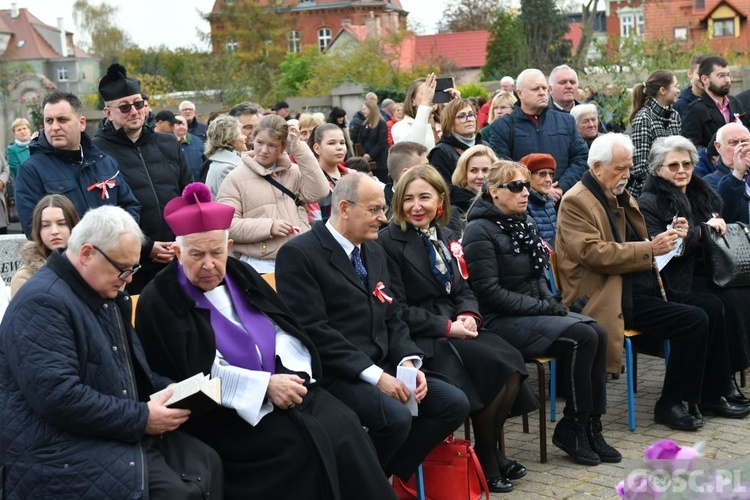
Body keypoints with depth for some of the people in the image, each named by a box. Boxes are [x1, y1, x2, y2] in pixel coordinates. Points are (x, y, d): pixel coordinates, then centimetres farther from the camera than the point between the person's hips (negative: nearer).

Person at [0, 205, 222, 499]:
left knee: (208, 463, -7)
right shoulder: (42, 303, -18)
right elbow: (58, 397, -26)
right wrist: (141, 418, -22)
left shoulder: (107, 294, 14)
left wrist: (166, 389, 5)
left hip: (122, 433, 10)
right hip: (64, 449, -9)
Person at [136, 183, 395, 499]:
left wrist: (290, 376, -11)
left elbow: (285, 330, 9)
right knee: (305, 443, -27)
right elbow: (198, 372, -13)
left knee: (342, 426, -19)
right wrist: (265, 385, -19)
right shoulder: (160, 301, -6)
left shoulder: (240, 275, 12)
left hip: (283, 387, 6)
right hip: (220, 411, -5)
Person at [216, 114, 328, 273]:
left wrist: (299, 148, -5)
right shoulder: (236, 178, 0)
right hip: (261, 266, -3)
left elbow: (317, 192, -6)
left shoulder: (294, 172, 12)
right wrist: (268, 227, -17)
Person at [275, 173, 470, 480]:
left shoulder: (374, 252, 17)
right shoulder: (299, 254, -10)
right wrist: (374, 375, -22)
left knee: (454, 404, -6)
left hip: (382, 367, 8)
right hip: (333, 374, -8)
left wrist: (408, 361, -4)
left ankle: (383, 472, 3)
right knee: (396, 417, -30)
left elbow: (392, 318, 17)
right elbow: (313, 330, -18)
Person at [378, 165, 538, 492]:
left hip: (455, 328, 7)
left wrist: (468, 316, -8)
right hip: (418, 338, -7)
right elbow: (398, 310, -13)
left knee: (512, 362, -17)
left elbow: (463, 290, 15)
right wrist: (447, 327, -18)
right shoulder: (389, 242, -9)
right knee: (496, 366, -24)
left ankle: (492, 450, -1)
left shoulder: (445, 237, 14)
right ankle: (485, 459, -6)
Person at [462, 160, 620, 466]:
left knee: (598, 334, -14)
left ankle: (591, 426, -8)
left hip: (534, 313, 8)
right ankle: (571, 429, -10)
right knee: (581, 336, -23)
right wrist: (542, 308, -16)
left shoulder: (523, 223, 14)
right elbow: (489, 291, -17)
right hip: (501, 322, -8)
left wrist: (552, 303, 2)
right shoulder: (480, 231, -12)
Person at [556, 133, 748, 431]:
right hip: (612, 298, -9)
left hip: (642, 286, 9)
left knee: (712, 306, -1)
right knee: (693, 320, -20)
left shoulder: (620, 196, 18)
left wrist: (669, 236, 8)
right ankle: (670, 404, -7)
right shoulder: (576, 202, -10)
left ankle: (711, 394, 12)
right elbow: (595, 253, -21)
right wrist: (650, 249, -22)